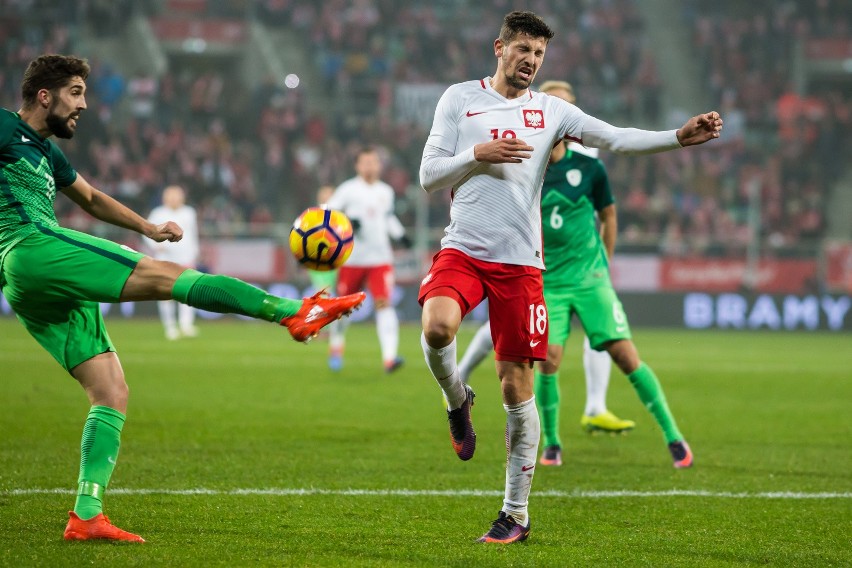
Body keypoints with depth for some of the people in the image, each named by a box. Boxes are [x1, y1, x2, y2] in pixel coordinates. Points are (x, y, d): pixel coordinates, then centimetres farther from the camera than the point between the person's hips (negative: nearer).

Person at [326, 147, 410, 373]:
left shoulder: (386, 191, 11)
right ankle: (336, 349, 34)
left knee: (384, 303, -14)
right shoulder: (348, 190, -4)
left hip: (381, 259, 2)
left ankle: (389, 357, -25)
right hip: (352, 259, -2)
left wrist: (400, 234, 13)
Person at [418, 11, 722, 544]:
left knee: (517, 385, 0)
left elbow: (616, 138, 0)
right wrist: (479, 154, -12)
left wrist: (680, 137, -14)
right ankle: (458, 400, 3)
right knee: (437, 326, -32)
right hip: (462, 249, -1)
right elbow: (429, 175, 4)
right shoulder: (459, 99, 7)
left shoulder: (550, 110, 10)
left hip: (519, 261, 1)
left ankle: (516, 511, 11)